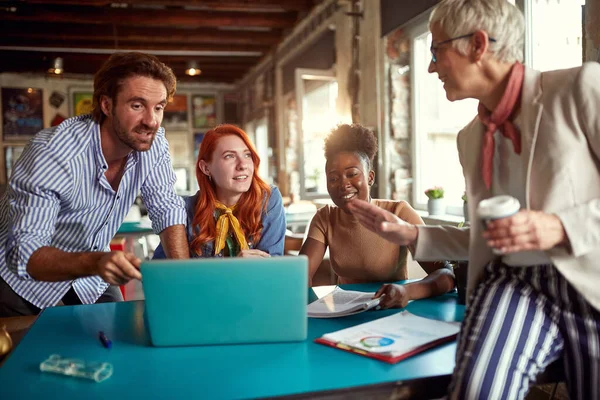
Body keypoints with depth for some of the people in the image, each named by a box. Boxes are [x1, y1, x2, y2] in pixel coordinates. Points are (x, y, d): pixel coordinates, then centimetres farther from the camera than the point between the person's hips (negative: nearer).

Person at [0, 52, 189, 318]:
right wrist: (95, 263, -52)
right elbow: (25, 252, -33)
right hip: (25, 276, -4)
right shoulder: (52, 154, -32)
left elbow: (167, 210, -9)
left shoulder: (153, 142, -18)